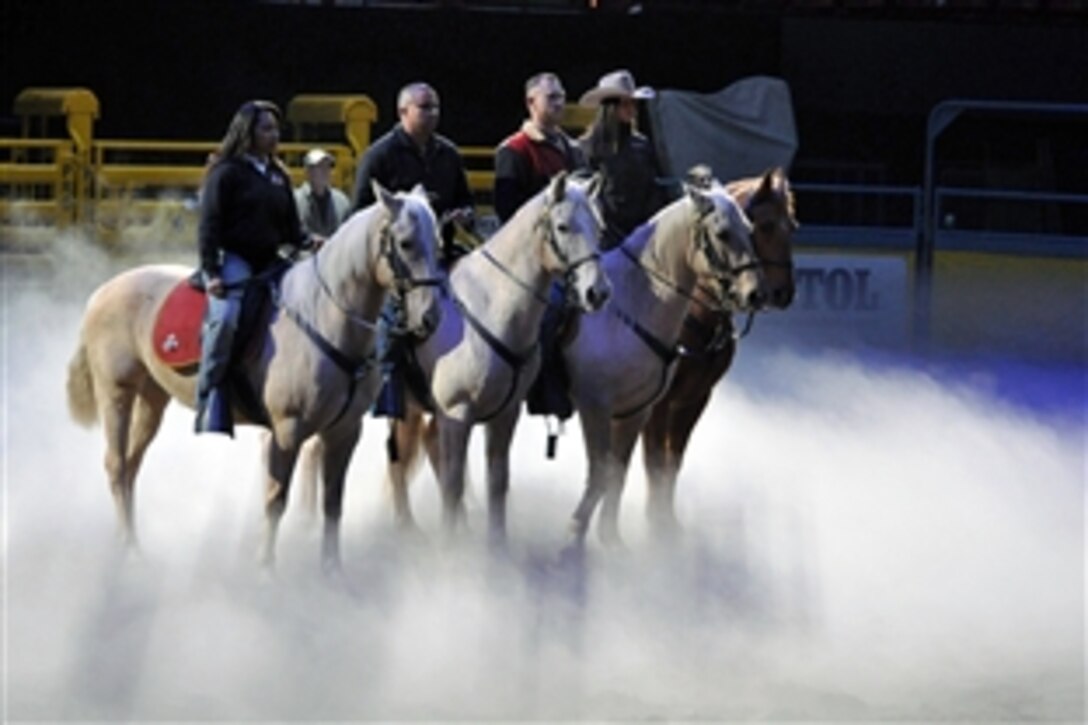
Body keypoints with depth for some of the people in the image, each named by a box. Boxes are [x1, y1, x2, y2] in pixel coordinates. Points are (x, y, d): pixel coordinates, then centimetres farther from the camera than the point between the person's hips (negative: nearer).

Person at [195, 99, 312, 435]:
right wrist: (211, 271, -16)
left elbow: (290, 226, 21)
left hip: (268, 263, 7)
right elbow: (209, 224, -7)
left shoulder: (278, 176, 18)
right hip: (233, 260, -7)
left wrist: (307, 243, 0)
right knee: (226, 318, -28)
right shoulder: (227, 173, -2)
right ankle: (211, 411, -25)